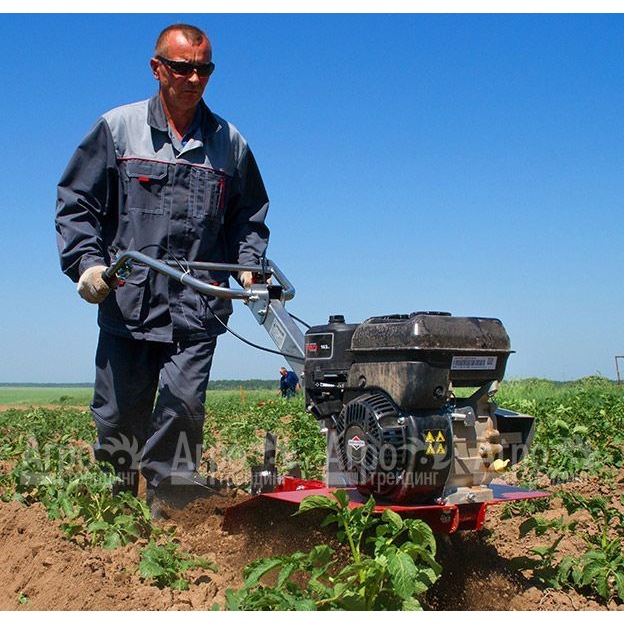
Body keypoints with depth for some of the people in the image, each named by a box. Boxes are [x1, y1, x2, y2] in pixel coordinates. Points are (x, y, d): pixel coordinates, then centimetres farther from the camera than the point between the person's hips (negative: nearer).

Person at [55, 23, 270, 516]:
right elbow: (76, 202, 9)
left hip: (197, 308, 0)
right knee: (119, 411, 6)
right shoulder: (118, 128, 7)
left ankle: (170, 502, 6)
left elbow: (249, 216, 21)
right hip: (127, 303, 0)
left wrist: (247, 266, 5)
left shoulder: (229, 143, 12)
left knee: (183, 404, -9)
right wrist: (87, 262, -5)